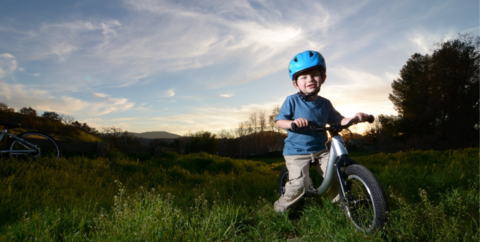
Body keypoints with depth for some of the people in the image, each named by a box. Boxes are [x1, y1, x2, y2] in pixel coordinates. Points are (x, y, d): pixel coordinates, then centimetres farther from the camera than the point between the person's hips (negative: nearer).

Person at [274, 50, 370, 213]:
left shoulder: (325, 104, 5)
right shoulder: (292, 101, -9)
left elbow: (338, 121, 12)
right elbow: (279, 121, -10)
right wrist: (293, 122, -31)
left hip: (320, 150, 5)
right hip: (297, 151, -4)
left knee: (335, 176, -2)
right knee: (299, 185, -14)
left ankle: (340, 203, 27)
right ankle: (280, 207, 10)